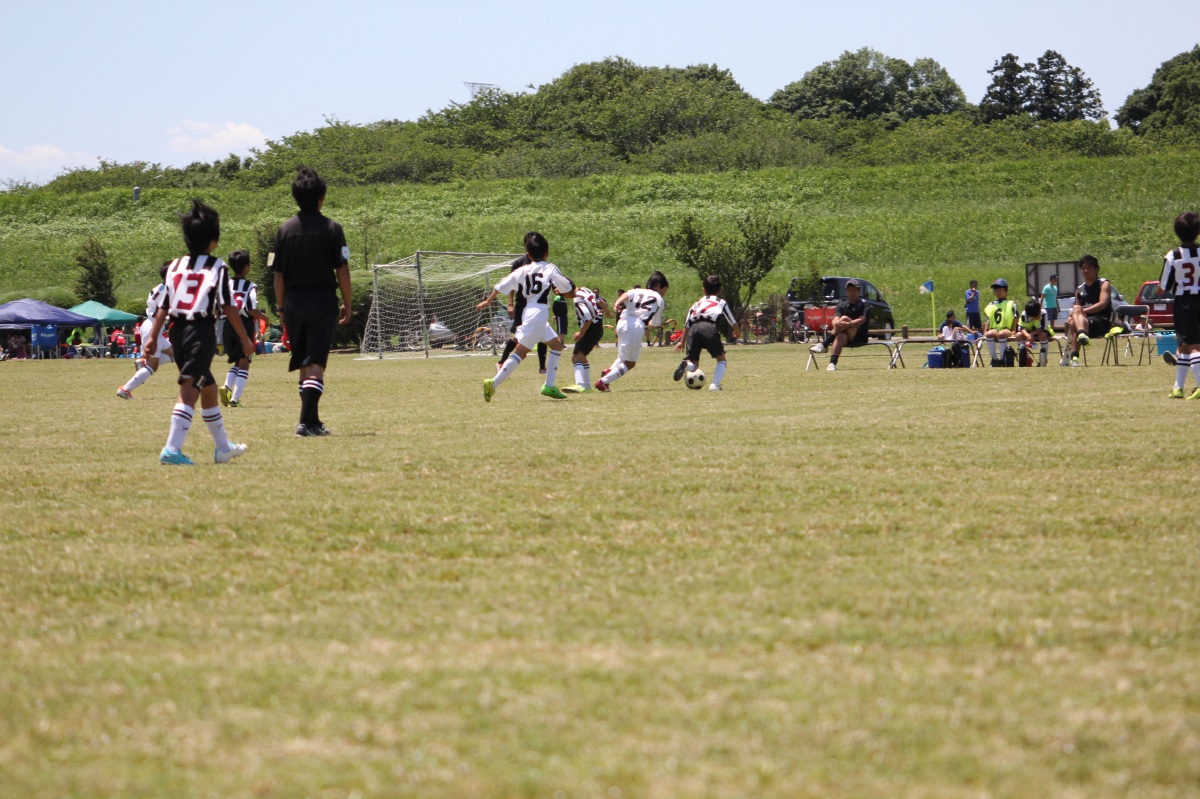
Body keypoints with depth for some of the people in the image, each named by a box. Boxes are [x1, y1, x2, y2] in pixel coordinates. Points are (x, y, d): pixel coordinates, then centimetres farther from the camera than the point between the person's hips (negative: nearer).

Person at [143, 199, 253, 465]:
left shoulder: (175, 266, 12)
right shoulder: (217, 267, -3)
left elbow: (163, 306, 8)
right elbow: (227, 307, -5)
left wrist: (153, 336, 8)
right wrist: (244, 337, 2)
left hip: (177, 331, 6)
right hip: (202, 331, -6)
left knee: (208, 388, 19)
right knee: (189, 389, -9)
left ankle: (223, 447, 31)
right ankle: (172, 449, -19)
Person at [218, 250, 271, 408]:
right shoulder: (251, 286, -9)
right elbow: (252, 309, -17)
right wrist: (263, 317, 2)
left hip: (228, 325, 4)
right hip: (245, 326, -4)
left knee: (236, 362, 19)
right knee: (244, 363, 4)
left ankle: (227, 386, -7)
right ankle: (235, 398, -4)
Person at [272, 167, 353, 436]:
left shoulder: (285, 229, 2)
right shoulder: (331, 228, -5)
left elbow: (278, 274, 3)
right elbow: (342, 270, -6)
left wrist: (281, 307, 12)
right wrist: (347, 305, 3)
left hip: (293, 303, 3)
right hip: (323, 301, -3)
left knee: (303, 364, 14)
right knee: (316, 363, -4)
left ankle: (312, 420, 19)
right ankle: (307, 421, -16)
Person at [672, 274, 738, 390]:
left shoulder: (697, 303, 33)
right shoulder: (721, 302, 26)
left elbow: (687, 323, 30)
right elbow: (733, 323, 27)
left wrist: (682, 342, 39)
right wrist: (736, 333, 49)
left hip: (694, 329, 3)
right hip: (710, 328, -3)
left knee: (693, 363, 9)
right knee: (721, 358, 15)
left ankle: (685, 365, -27)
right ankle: (715, 384, -7)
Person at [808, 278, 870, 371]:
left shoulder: (864, 305, 3)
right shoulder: (842, 306, 14)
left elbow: (862, 320, -16)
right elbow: (835, 319, -4)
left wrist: (849, 324, -37)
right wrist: (836, 323, -32)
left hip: (860, 337, -3)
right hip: (847, 338, 3)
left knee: (844, 319, -29)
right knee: (840, 336, -36)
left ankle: (824, 344, -37)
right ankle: (832, 364, -56)